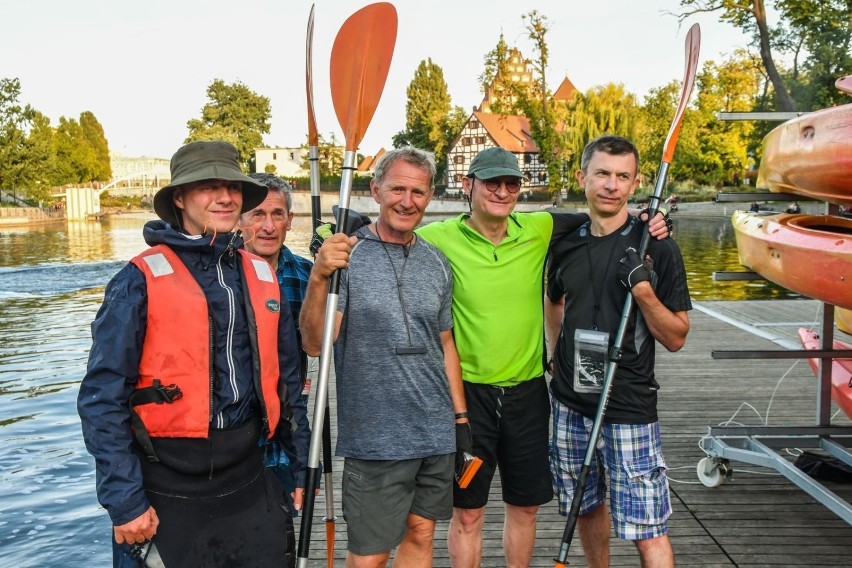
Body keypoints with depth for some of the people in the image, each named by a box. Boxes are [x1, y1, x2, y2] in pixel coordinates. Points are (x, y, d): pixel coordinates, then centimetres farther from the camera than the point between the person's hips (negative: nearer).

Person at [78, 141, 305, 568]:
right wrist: (125, 500, -12)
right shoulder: (141, 280, -9)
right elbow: (102, 398, -10)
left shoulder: (261, 276, 6)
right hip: (166, 494, -4)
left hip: (249, 481, 5)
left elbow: (287, 377, 12)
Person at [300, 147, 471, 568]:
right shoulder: (348, 255, -9)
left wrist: (460, 415, 13)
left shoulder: (436, 263, 7)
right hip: (374, 437, -5)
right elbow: (314, 344, -17)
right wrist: (318, 278, -32)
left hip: (437, 434, 5)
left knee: (421, 534, 16)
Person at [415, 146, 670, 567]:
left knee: (525, 506, 18)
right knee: (467, 513, 10)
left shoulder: (538, 230, -1)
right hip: (468, 391, -3)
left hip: (527, 390, 3)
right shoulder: (440, 239, -11)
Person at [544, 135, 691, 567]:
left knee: (647, 531, -3)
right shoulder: (566, 245, 3)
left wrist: (643, 289, -22)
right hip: (570, 401, 5)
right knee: (588, 506, 20)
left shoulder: (657, 248, -9)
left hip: (629, 406, -4)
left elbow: (676, 339, -8)